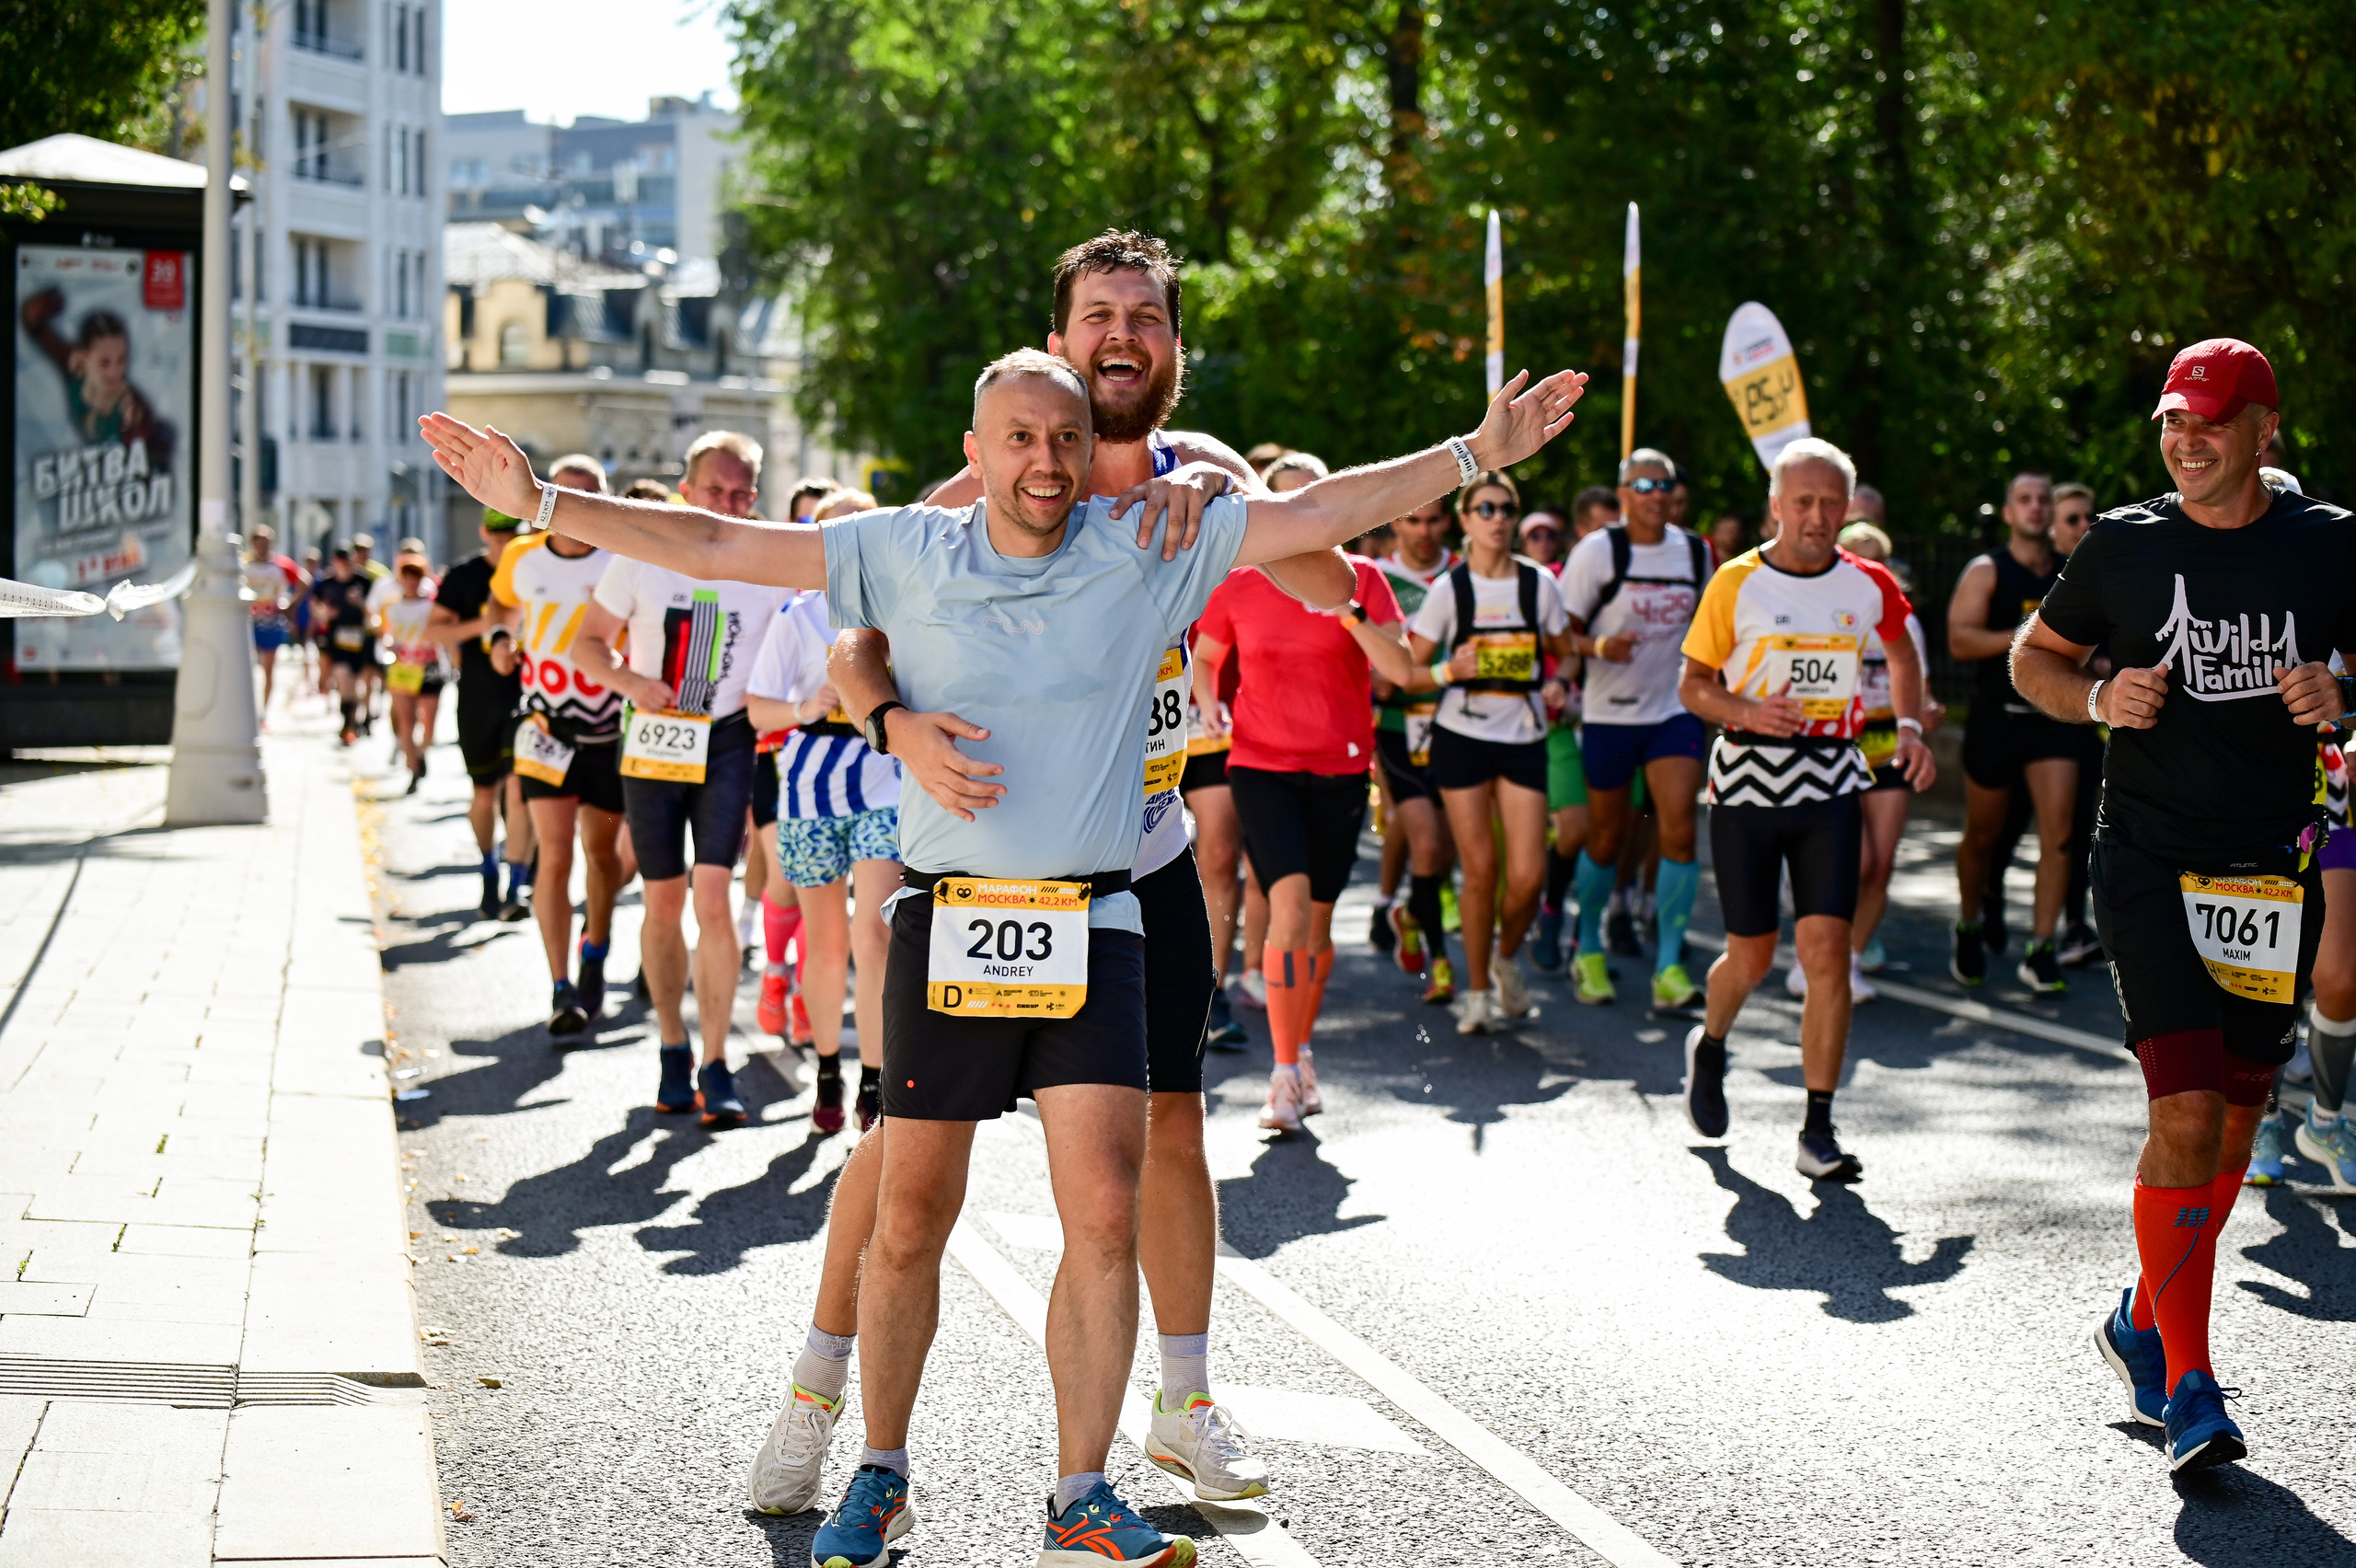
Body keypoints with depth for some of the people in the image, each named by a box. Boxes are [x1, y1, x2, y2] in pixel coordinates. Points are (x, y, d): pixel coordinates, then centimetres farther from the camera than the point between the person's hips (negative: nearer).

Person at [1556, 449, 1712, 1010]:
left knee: (1679, 831, -12)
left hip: (1675, 708, 3)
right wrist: (1599, 647, -26)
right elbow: (1561, 632, -8)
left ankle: (1669, 963, -6)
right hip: (1610, 712, -2)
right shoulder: (1596, 551, -8)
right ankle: (1589, 951, 28)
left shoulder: (1694, 552, 5)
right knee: (1605, 838, 7)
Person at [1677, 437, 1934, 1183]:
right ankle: (1708, 1046, 41)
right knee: (1752, 955, 6)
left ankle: (1819, 1129, -5)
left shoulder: (1870, 585, 4)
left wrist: (1908, 727, 11)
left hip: (1830, 785, 1)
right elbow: (1693, 684, 1)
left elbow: (1902, 653, 24)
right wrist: (1747, 712, -18)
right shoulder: (1737, 583, -3)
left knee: (1826, 947, -11)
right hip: (1748, 781, -1)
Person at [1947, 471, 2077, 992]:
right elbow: (1959, 639, -16)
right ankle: (1970, 927, 35)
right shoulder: (1986, 571, -4)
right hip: (1996, 716, -3)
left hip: (2054, 715, 3)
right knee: (1982, 834, 10)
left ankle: (2040, 950, -8)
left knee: (2057, 832, -11)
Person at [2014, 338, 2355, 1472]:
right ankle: (2187, 1383, -7)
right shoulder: (2124, 547, 2)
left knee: (2236, 1119, 10)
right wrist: (2098, 699, -6)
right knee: (2185, 1114, -14)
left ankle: (2142, 1325, 31)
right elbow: (2033, 655, 14)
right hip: (2148, 859, -2)